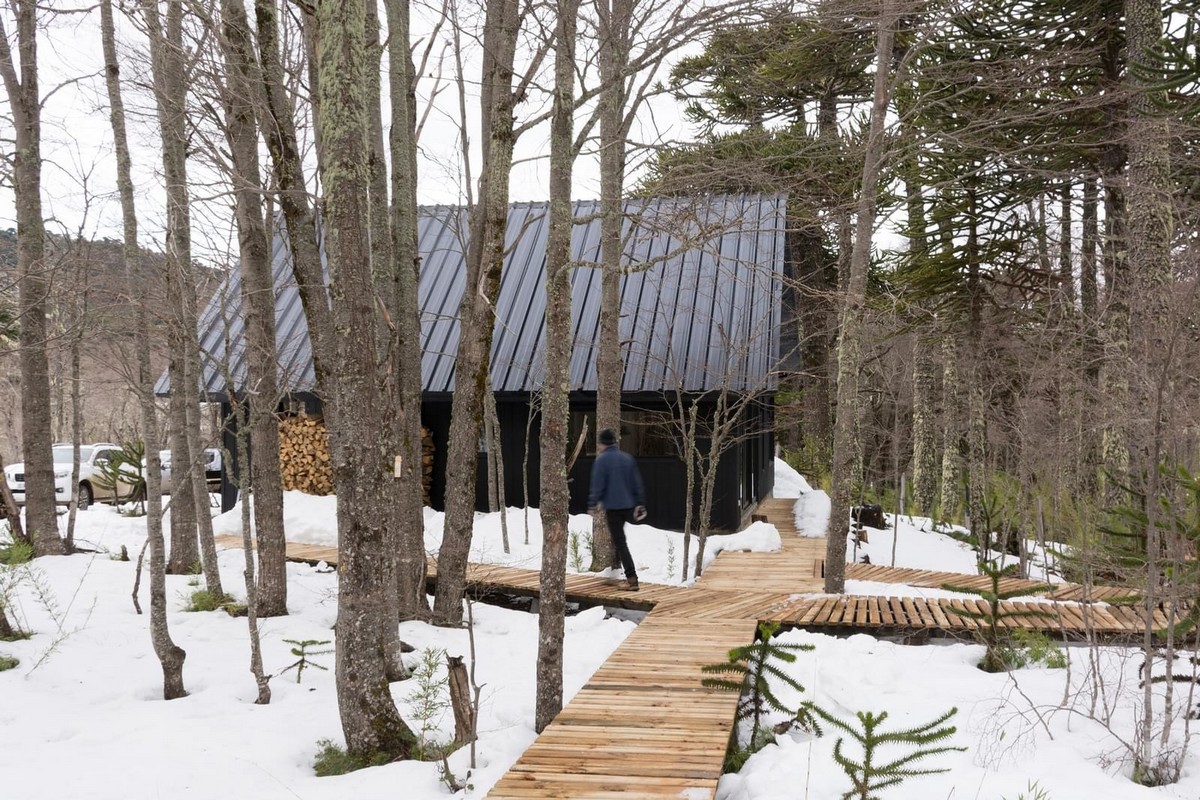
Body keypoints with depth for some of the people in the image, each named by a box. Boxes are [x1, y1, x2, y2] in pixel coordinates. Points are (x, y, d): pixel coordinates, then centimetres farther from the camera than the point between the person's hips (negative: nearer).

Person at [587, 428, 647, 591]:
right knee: (619, 538, 26)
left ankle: (632, 578, -11)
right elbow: (637, 483, 9)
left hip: (612, 507, -6)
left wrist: (593, 504, -4)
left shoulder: (601, 460, -10)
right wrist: (640, 504, 14)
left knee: (620, 542, -4)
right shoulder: (628, 458, 7)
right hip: (628, 505, 6)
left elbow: (597, 484, -13)